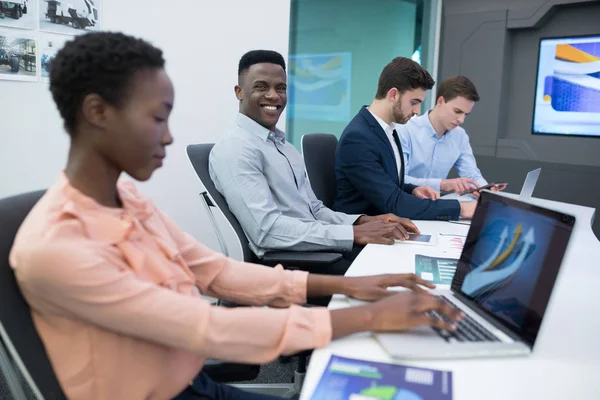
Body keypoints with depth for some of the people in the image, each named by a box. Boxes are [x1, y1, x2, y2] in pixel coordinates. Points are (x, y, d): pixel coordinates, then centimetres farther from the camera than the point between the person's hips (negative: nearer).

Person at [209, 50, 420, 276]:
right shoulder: (234, 151, -11)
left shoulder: (285, 146, 19)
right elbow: (267, 229, -21)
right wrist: (355, 233, -24)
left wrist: (363, 220, -2)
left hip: (327, 250, 8)